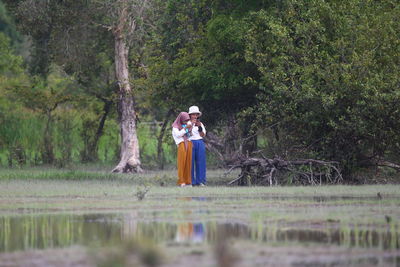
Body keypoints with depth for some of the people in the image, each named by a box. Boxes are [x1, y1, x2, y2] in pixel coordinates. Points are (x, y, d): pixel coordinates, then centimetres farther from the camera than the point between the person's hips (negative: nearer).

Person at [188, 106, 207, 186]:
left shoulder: (200, 124, 14)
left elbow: (203, 135, 5)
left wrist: (199, 127, -9)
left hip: (200, 143, 3)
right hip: (191, 143, -3)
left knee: (200, 161, -1)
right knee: (191, 162, -6)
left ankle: (200, 181, 2)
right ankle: (191, 181, -4)